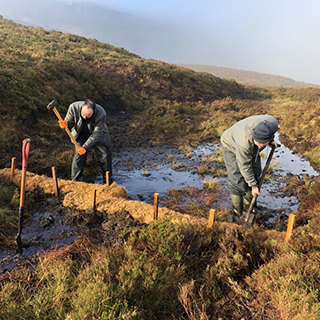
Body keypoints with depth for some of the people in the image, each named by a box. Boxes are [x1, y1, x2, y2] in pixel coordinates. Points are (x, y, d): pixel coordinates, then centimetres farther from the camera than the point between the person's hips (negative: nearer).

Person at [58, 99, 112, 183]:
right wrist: (66, 124, -39)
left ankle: (108, 182, 24)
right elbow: (70, 122, -14)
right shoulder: (74, 107, -29)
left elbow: (96, 134, -29)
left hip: (98, 135, -1)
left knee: (105, 156, 2)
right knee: (79, 155, -9)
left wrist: (85, 147, -34)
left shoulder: (101, 114, -34)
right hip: (81, 134, 1)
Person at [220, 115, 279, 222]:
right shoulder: (245, 142, -44)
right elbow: (244, 166, -29)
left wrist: (271, 140, 4)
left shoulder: (273, 123, -31)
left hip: (250, 147, 6)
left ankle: (248, 205, 25)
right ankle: (237, 213, 6)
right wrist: (253, 185, -20)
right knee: (237, 179, -10)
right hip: (231, 146, -6)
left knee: (255, 174, 5)